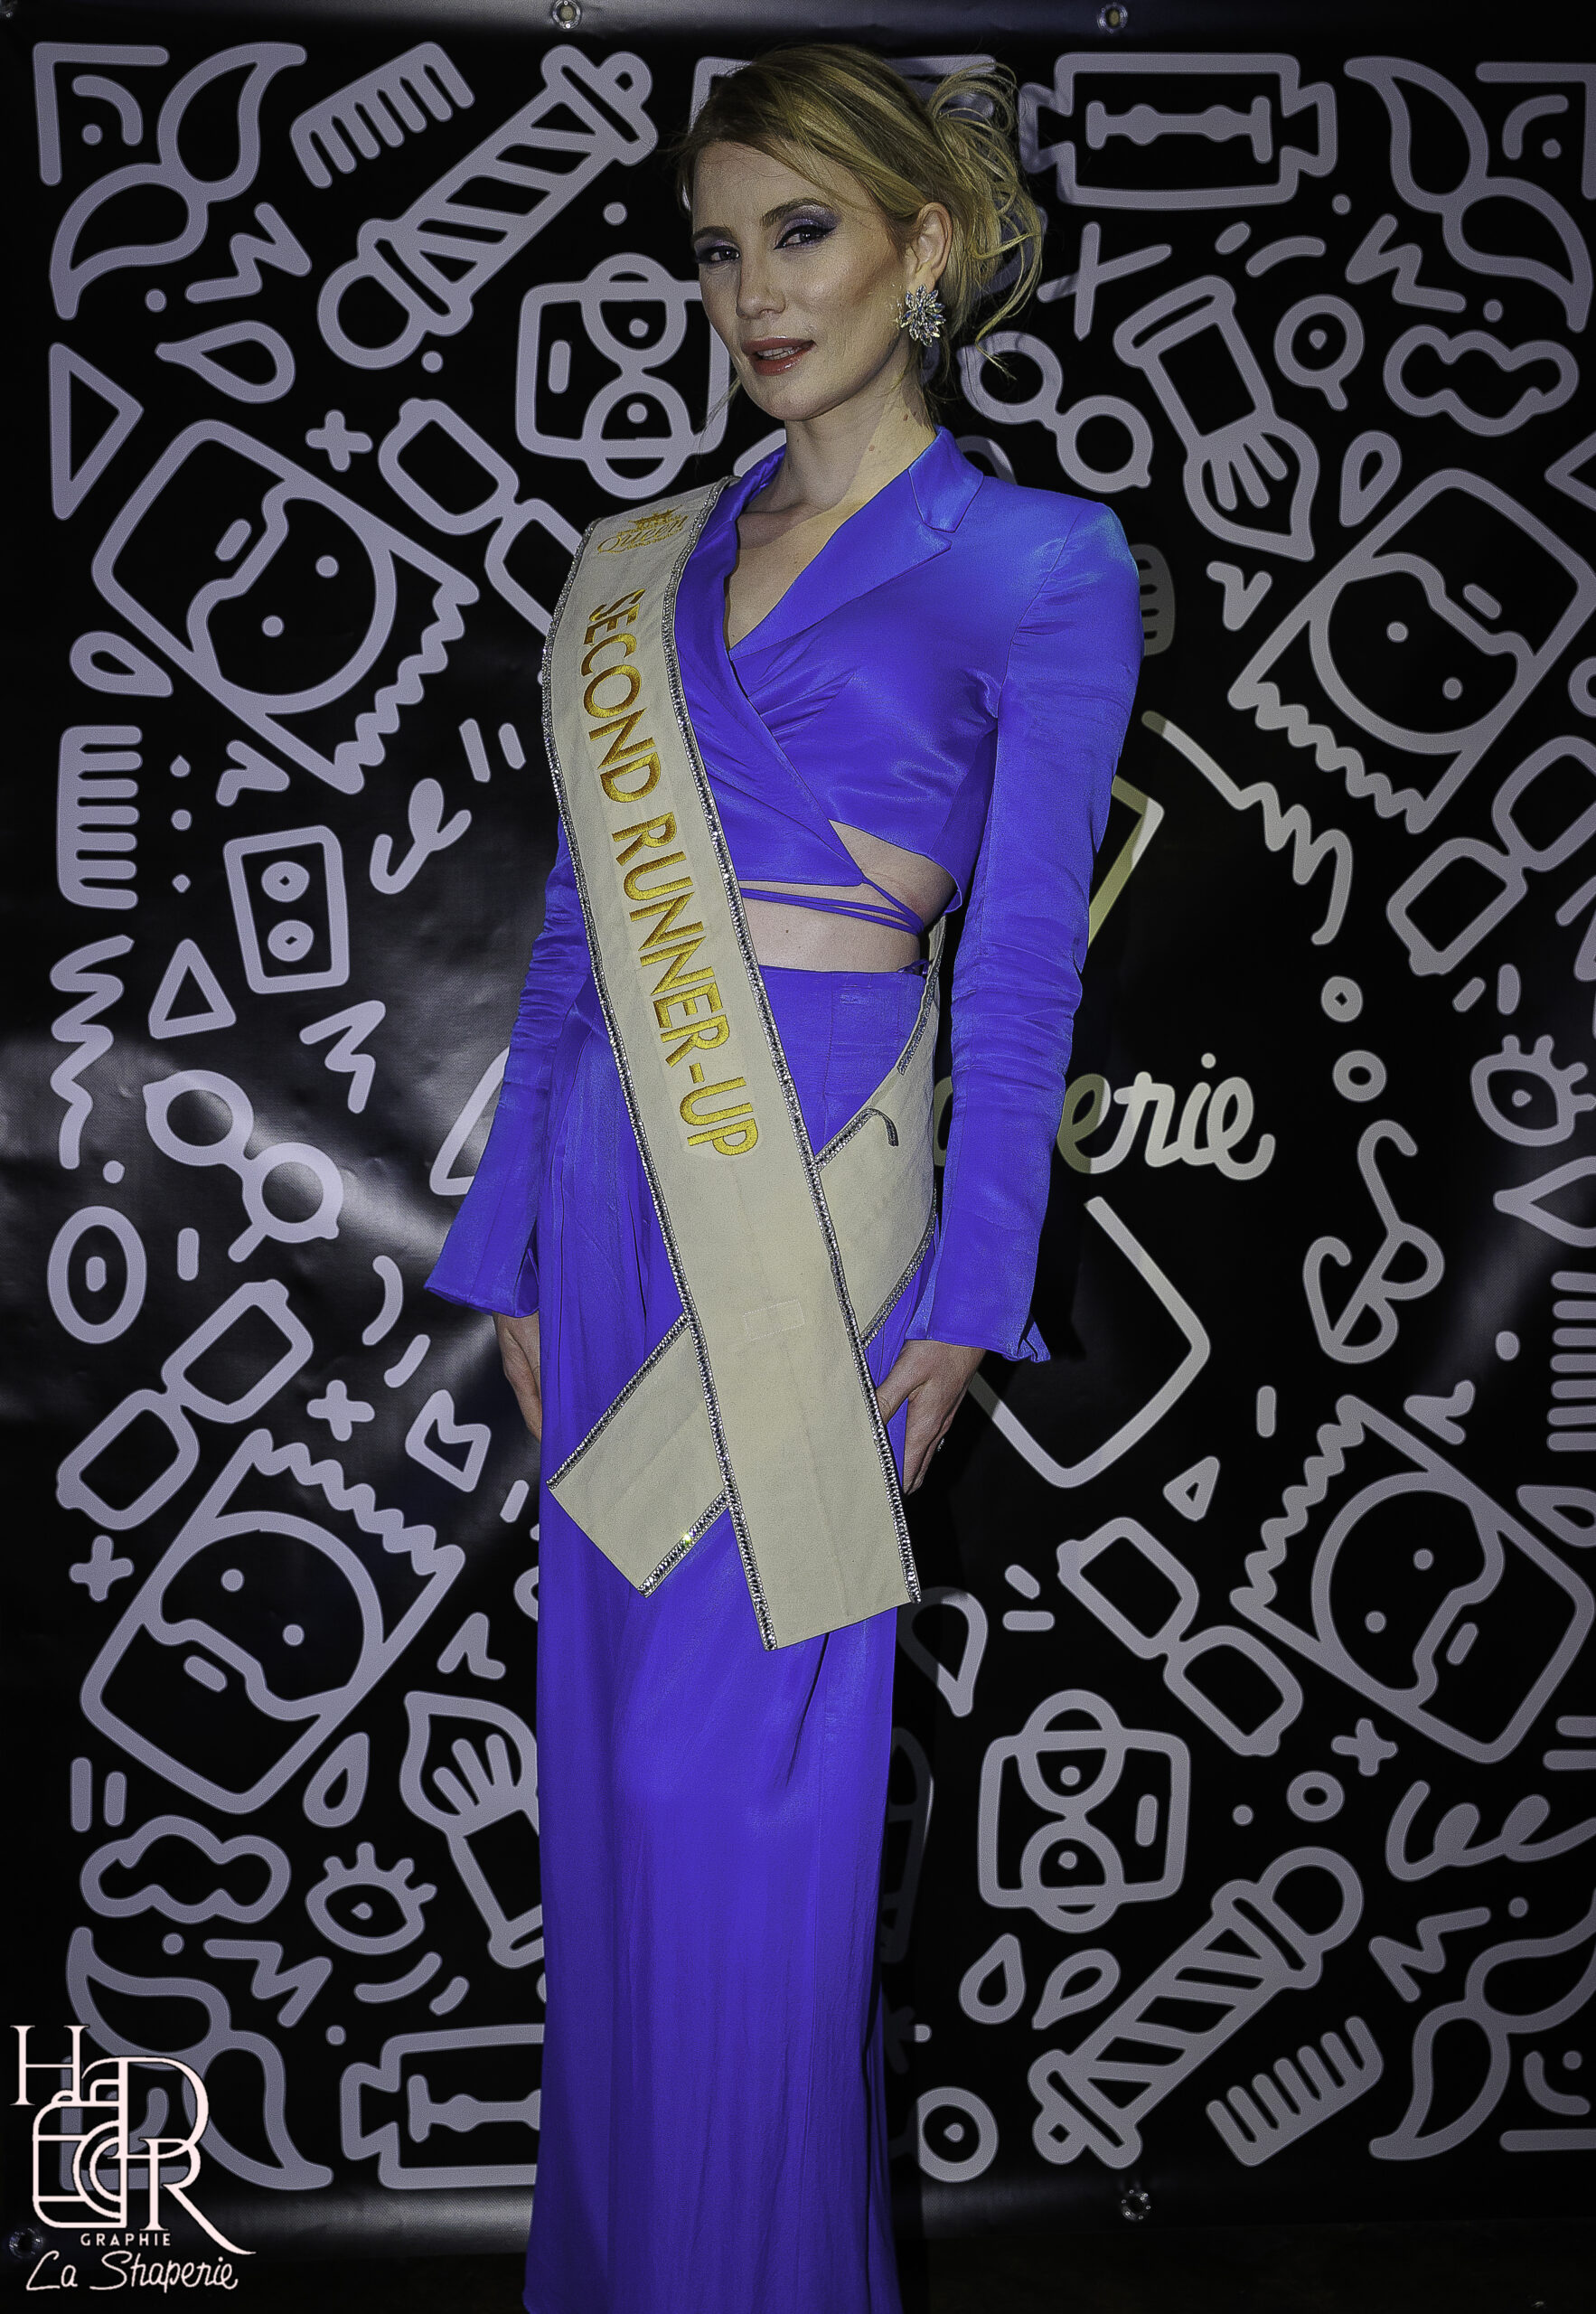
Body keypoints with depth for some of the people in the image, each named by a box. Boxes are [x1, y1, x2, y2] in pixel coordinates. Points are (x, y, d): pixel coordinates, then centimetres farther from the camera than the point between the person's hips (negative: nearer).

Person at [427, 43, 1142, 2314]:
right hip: (619, 1198, 5)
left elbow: (1023, 963, -6)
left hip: (817, 1199, -5)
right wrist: (517, 1242, 11)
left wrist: (965, 1297, -10)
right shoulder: (642, 568, 13)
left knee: (754, 1784, 0)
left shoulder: (1039, 564, -2)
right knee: (616, 1758, 13)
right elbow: (578, 927, 12)